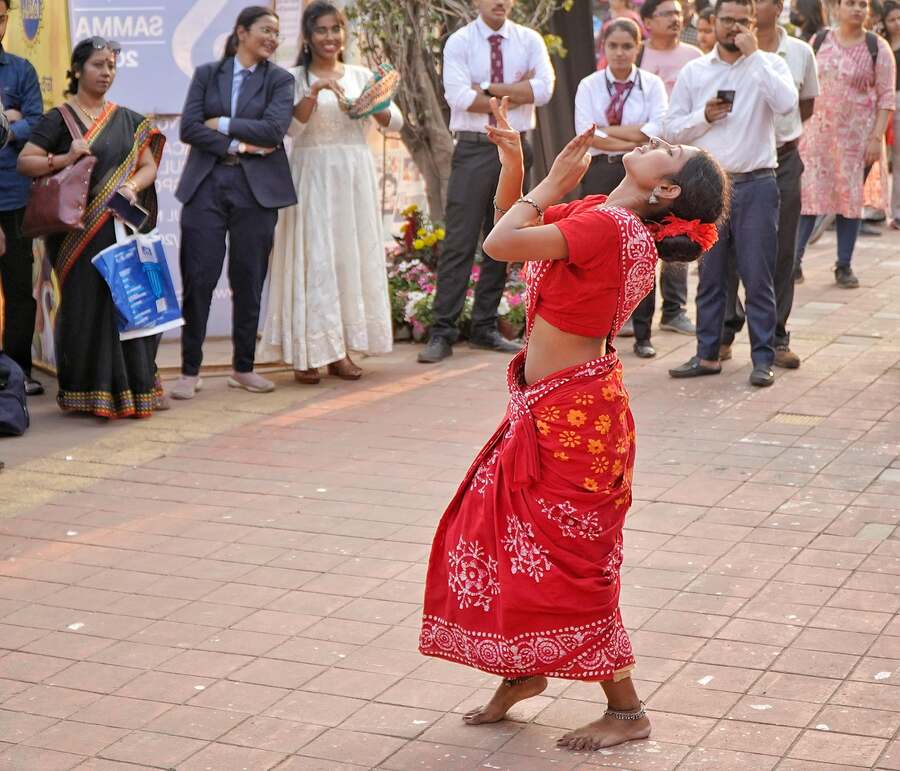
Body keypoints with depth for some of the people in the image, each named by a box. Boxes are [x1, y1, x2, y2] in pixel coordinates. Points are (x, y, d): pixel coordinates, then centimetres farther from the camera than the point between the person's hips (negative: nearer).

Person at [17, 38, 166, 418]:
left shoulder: (128, 120, 15)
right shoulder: (59, 118, 2)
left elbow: (148, 166, 11)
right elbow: (24, 162, -4)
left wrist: (132, 186, -10)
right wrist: (64, 159, -20)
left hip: (124, 227, 4)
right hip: (79, 232, -4)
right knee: (86, 304, -5)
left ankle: (138, 384, 9)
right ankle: (91, 391, 3)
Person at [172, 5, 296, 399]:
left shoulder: (279, 80, 7)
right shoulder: (206, 74, 9)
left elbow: (274, 130, -9)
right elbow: (188, 128, -2)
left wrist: (222, 124, -6)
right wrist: (238, 145, -9)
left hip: (256, 189, 0)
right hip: (206, 185, 0)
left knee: (249, 281, 4)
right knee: (199, 278, -3)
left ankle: (243, 367, 16)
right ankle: (190, 370, 4)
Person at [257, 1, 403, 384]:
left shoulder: (360, 76, 10)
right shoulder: (296, 78, 1)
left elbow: (395, 123, 6)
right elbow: (292, 127, -11)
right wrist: (315, 91, -22)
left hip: (354, 176, 4)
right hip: (312, 176, -3)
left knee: (352, 255, 3)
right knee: (313, 257, -6)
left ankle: (341, 350, 9)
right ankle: (307, 352, -4)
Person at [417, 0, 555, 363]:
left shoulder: (530, 41, 6)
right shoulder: (459, 42, -2)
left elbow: (543, 88, -9)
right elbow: (459, 97, -15)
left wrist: (488, 89, -13)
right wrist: (513, 95, -10)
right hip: (473, 149, -3)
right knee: (459, 242, -6)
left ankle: (485, 327, 18)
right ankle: (443, 331, -4)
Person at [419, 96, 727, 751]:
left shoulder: (609, 225, -22)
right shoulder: (597, 215, 7)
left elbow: (501, 243, -29)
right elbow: (511, 221, 20)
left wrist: (552, 184, -15)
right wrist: (514, 162, 3)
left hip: (576, 413, -10)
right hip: (545, 408, 10)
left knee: (573, 560, 0)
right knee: (493, 530, 17)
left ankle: (627, 711, 14)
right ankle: (523, 672, 34)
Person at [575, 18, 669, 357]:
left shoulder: (652, 85, 3)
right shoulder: (589, 86, 5)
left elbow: (658, 130, -11)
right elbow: (586, 133, -8)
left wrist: (608, 130, -12)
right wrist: (633, 142, -13)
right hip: (600, 172, 1)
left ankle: (643, 336, 11)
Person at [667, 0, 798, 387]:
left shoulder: (769, 64, 3)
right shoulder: (693, 72, 9)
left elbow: (786, 104, -18)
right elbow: (672, 129, 9)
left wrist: (754, 54, -15)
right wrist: (704, 116, -10)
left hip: (755, 185, -2)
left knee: (758, 278, -1)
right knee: (710, 277, 9)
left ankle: (763, 359, 6)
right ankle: (707, 355, 17)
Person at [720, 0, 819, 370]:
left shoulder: (800, 53, 4)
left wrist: (779, 132, 9)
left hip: (782, 161, 2)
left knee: (780, 252, 5)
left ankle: (775, 337, 13)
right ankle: (724, 331, 13)